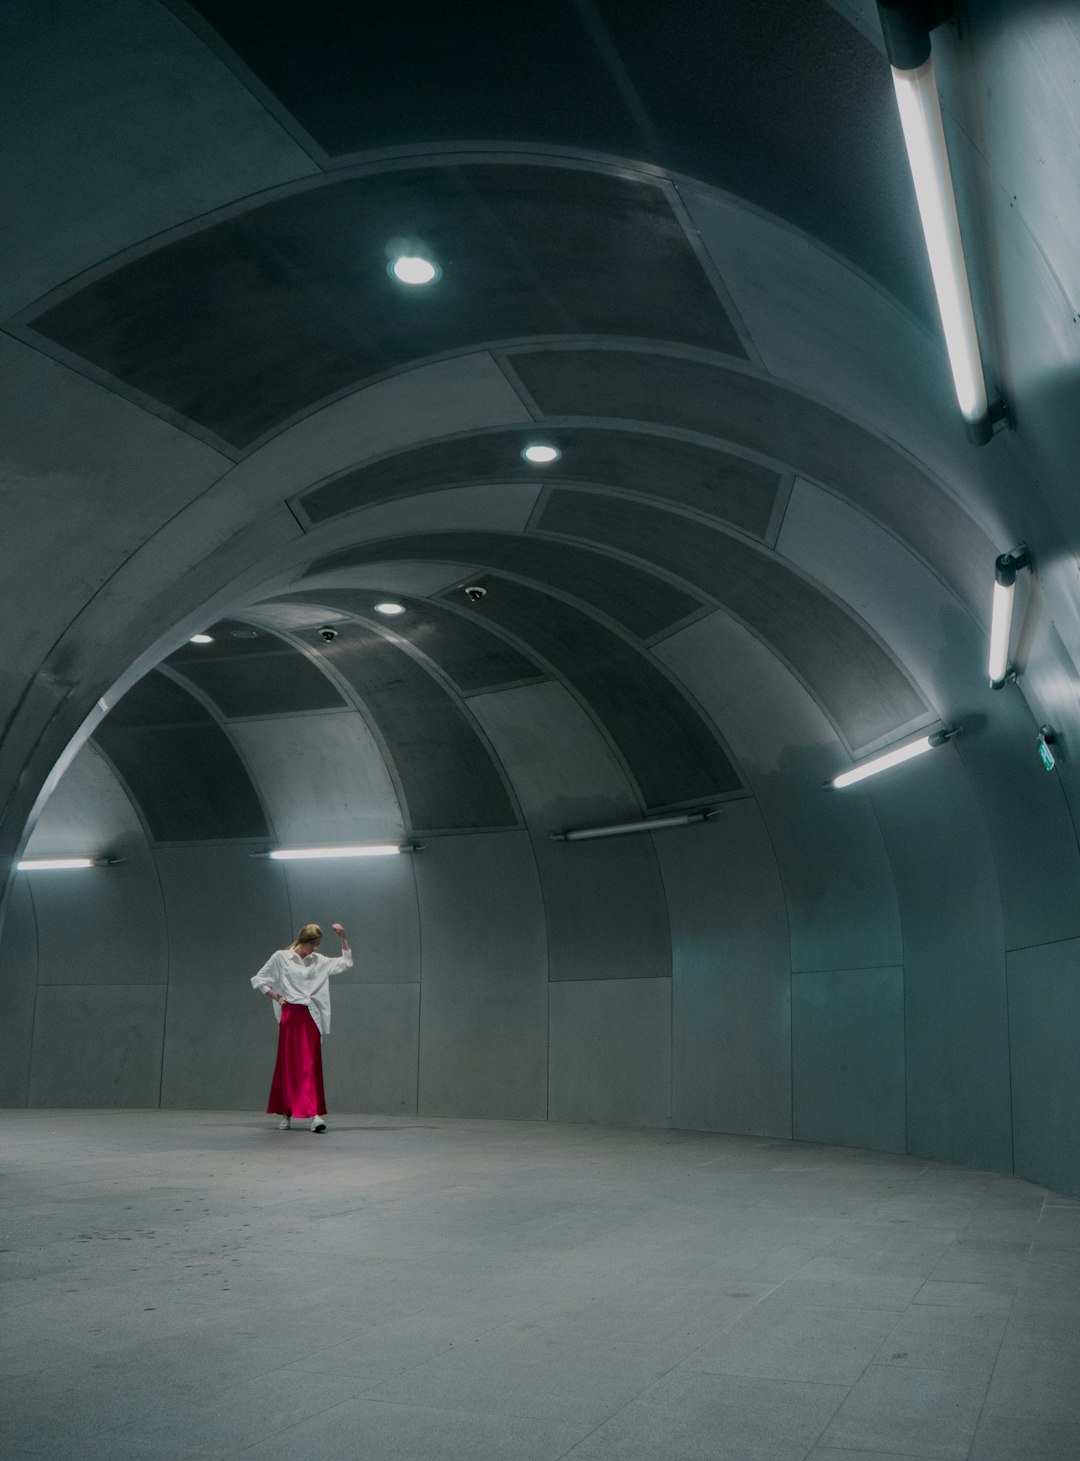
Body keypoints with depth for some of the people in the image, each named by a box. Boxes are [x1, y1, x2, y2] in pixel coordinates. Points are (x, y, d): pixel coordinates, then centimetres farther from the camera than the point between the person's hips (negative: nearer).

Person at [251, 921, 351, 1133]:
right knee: (288, 1064, 3)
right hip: (290, 1015, -2)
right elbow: (258, 980, 5)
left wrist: (343, 938, 4)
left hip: (312, 1016, 2)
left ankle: (315, 1115, -7)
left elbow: (346, 963, 14)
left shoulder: (318, 961, 10)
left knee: (311, 1065, -4)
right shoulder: (281, 957, 0)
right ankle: (285, 1114, 15)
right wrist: (276, 997, -2)